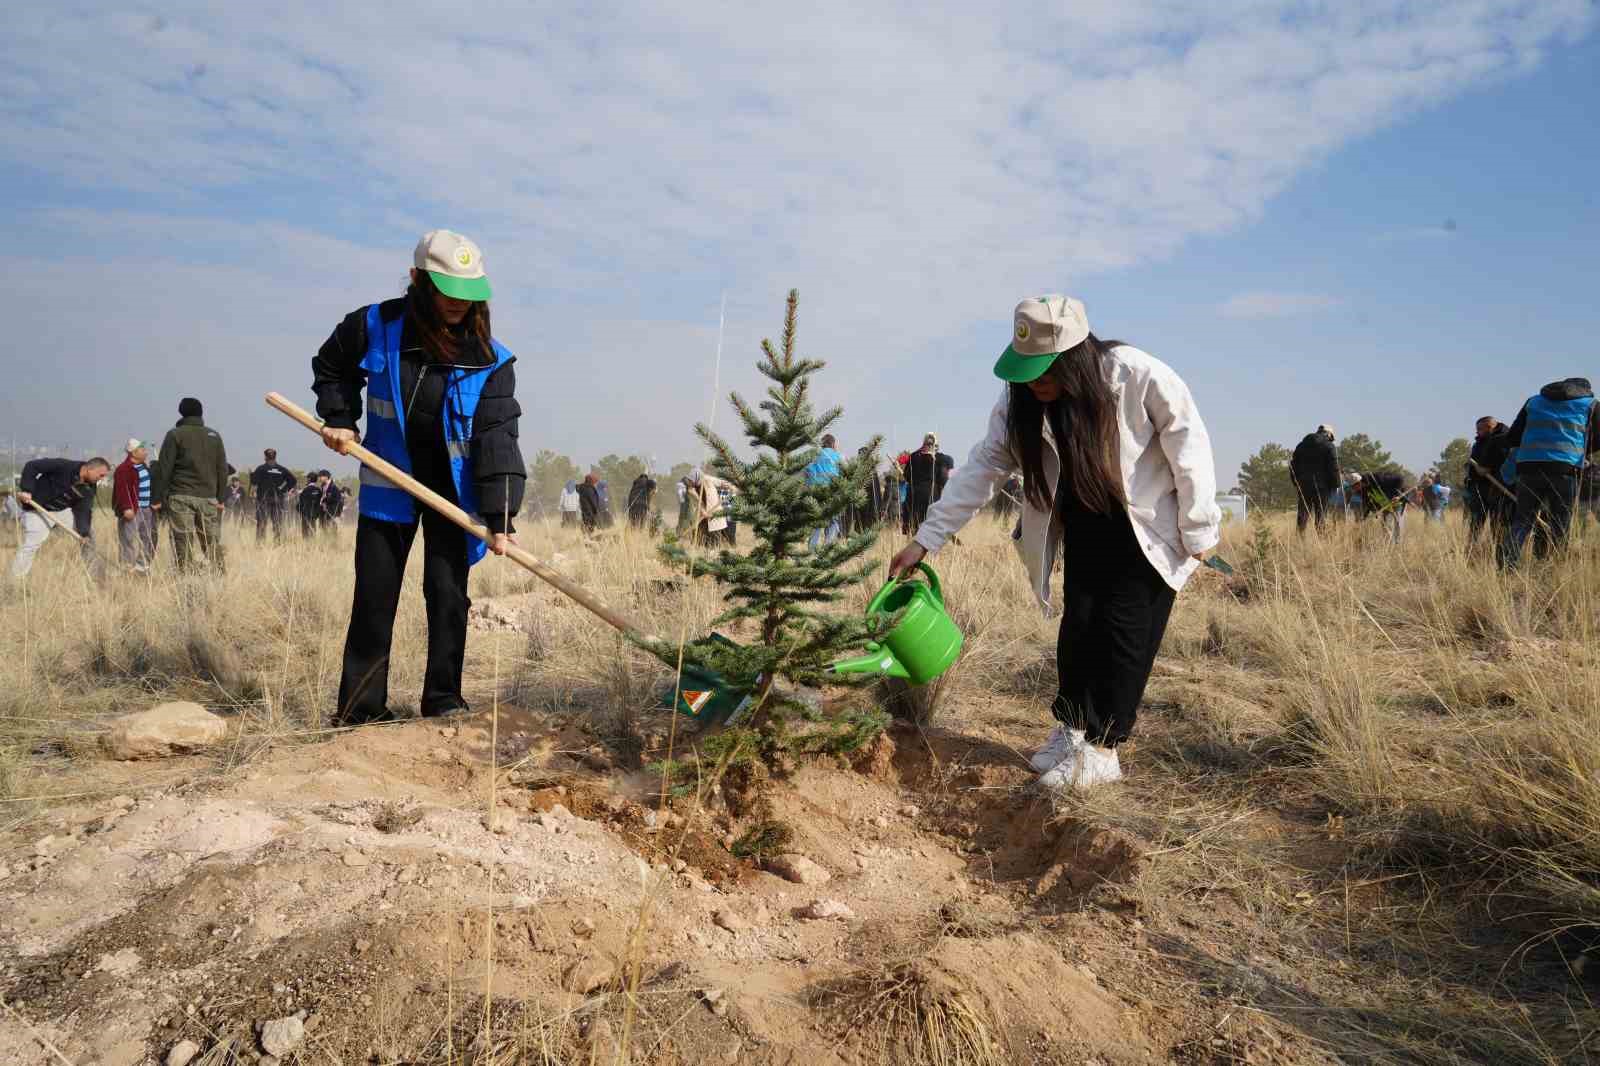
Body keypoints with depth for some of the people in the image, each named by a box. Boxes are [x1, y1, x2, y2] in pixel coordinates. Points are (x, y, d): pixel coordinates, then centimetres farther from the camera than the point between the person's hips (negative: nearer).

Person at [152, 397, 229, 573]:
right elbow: (222, 469, 12)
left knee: (183, 543, -3)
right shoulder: (214, 436, 11)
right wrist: (221, 498, 14)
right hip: (208, 498, 3)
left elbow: (164, 468, -3)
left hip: (181, 497, -3)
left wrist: (159, 497, 0)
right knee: (213, 542, 7)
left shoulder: (175, 434, 1)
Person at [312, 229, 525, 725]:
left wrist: (499, 516, -25)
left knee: (448, 592, 0)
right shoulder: (374, 327, -11)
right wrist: (339, 419, -3)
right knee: (374, 596, 4)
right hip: (388, 482, 1)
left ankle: (443, 698, 13)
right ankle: (360, 705, 13)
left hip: (453, 488, 0)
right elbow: (330, 367, 11)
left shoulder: (490, 360, -14)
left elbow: (497, 438, -18)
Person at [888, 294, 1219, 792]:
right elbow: (981, 468, -13)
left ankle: (1102, 748, 1)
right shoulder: (1021, 401, -15)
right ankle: (1070, 729, 18)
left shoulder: (1140, 377, -29)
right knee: (1077, 625, 3)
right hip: (1084, 527, 4)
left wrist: (1197, 532, -13)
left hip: (1148, 529, -4)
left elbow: (1188, 448, -20)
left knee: (1124, 629, -7)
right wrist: (925, 539, -17)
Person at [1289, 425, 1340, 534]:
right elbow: (1333, 468, -8)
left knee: (1302, 516, 7)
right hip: (1321, 487, -4)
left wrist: (1296, 482, 16)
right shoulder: (1329, 447, -3)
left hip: (1303, 486, 4)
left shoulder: (1302, 445, 12)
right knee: (1321, 516, 0)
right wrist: (1335, 485, -1)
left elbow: (1293, 465, 12)